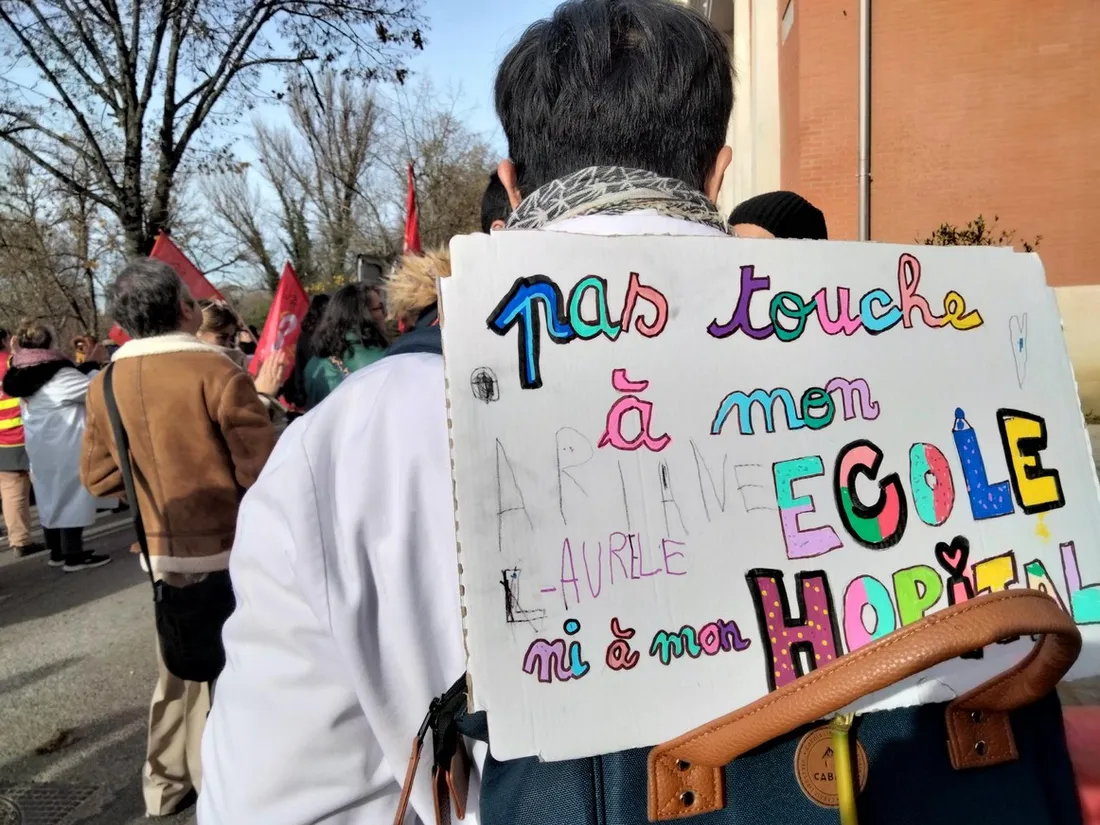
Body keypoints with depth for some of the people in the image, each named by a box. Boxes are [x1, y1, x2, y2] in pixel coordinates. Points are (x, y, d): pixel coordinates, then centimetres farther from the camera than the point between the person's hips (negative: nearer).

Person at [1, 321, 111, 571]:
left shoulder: (24, 378, 6)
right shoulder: (57, 375, -20)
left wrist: (87, 365, 11)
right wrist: (94, 364, -2)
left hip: (41, 448, 9)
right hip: (65, 449, -9)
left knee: (50, 497, 15)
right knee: (70, 497, -2)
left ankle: (57, 552, 26)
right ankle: (74, 555, 3)